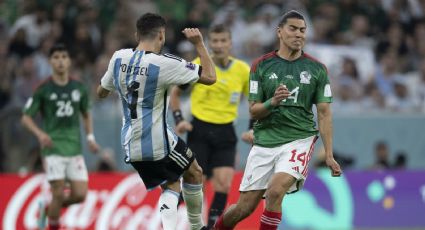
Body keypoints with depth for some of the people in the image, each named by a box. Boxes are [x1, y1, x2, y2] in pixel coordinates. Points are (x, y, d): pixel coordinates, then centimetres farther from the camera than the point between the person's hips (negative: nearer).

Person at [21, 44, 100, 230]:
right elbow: (26, 117, -1)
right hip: (53, 149, -4)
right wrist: (40, 134, -20)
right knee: (58, 194, -9)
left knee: (80, 194, -3)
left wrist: (90, 137, 6)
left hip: (75, 149, 4)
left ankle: (48, 209, 24)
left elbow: (86, 114, 22)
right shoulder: (44, 89, -4)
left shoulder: (79, 88, 7)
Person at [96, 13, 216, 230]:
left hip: (131, 145, 6)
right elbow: (210, 77, -11)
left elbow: (101, 92, 16)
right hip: (158, 141, -6)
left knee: (171, 185, 19)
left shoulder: (119, 57, 0)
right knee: (194, 172, 21)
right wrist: (199, 44, -1)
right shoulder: (164, 63, -16)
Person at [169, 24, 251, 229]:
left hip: (225, 134, 2)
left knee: (224, 182, -13)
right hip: (200, 131, -1)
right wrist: (179, 120, -5)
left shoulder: (242, 70, 0)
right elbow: (175, 93, 8)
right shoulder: (197, 66, -4)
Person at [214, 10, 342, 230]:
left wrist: (329, 155, -1)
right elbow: (253, 111, 2)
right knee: (244, 207, 2)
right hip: (264, 142, 1)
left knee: (275, 191, -28)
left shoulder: (316, 69, 3)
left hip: (299, 139, -1)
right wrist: (273, 102, -19)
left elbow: (324, 114, 5)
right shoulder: (261, 66, 2)